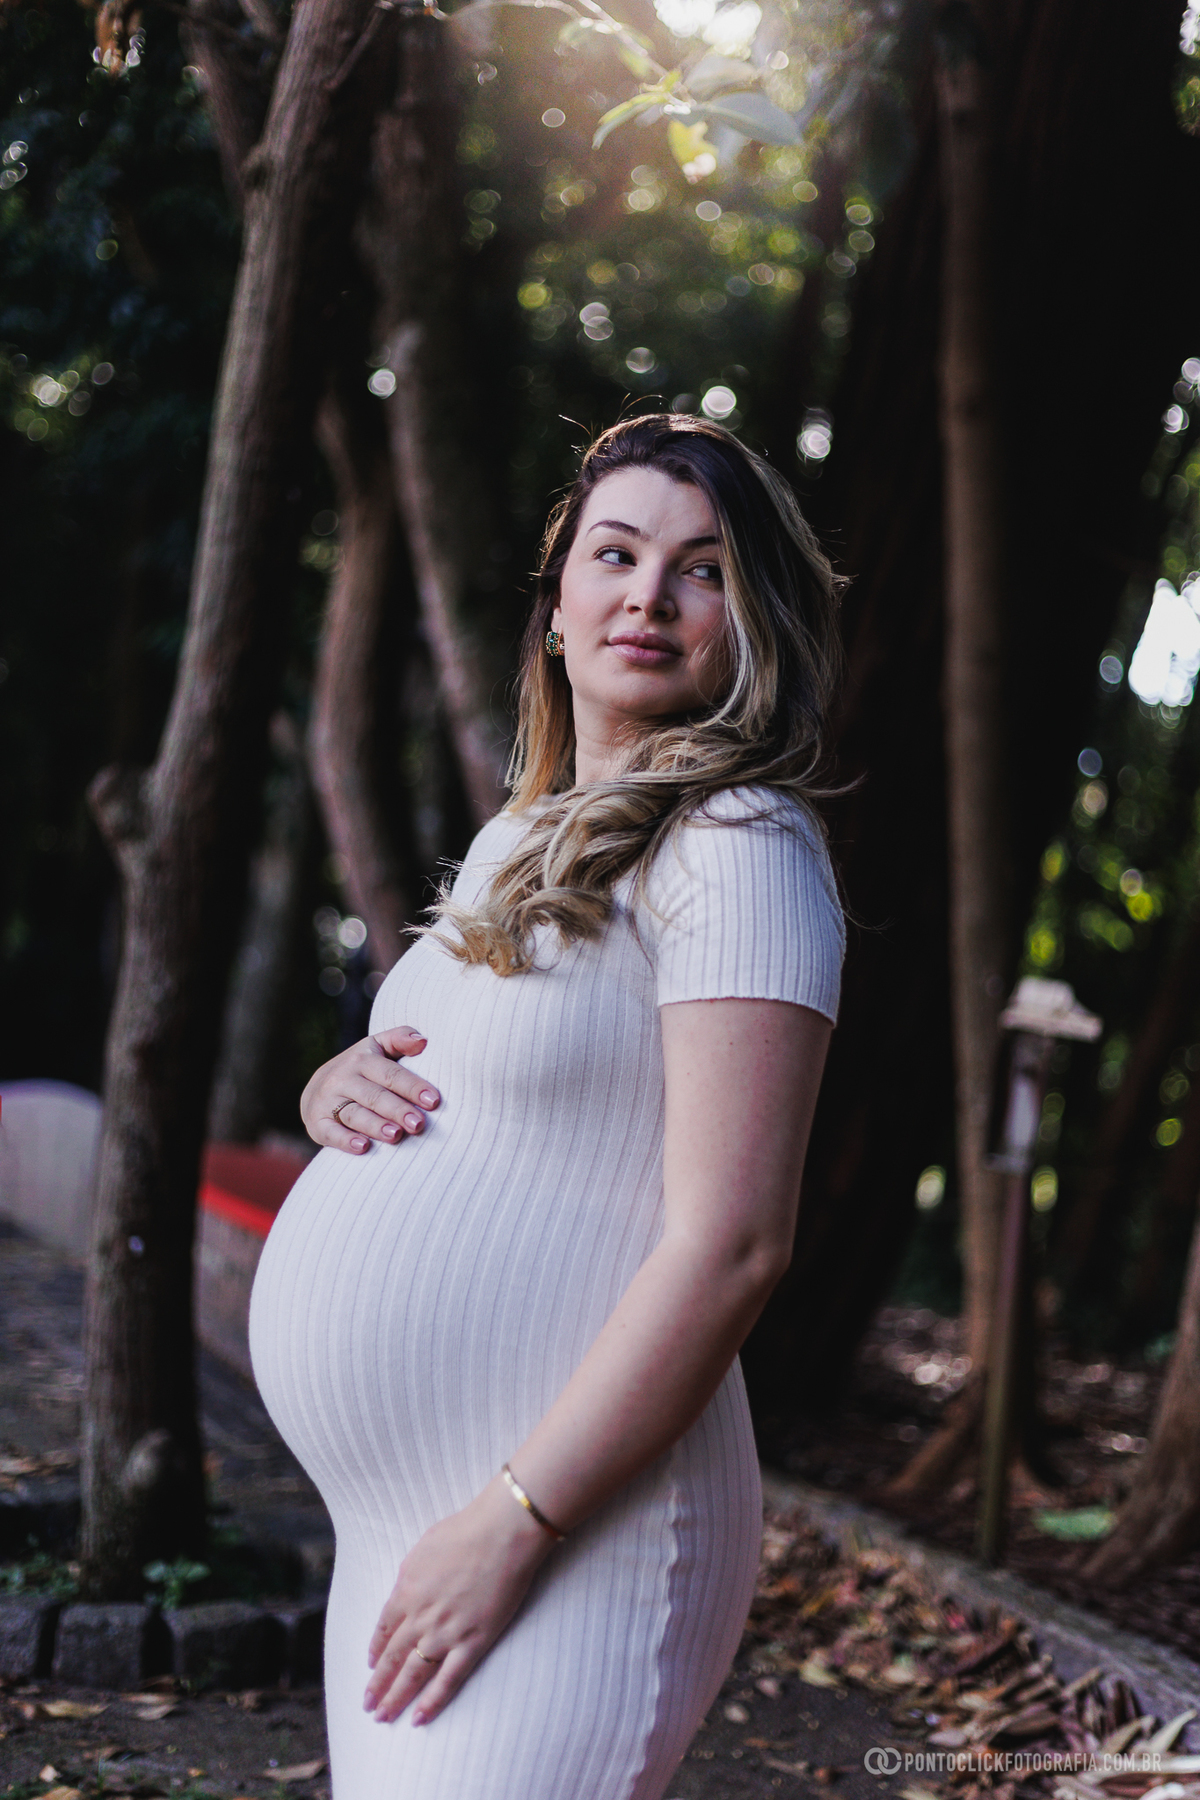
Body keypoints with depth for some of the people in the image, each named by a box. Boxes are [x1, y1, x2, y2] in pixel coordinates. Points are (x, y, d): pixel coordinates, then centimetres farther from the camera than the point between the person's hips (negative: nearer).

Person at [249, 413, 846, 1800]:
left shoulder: (738, 848, -13)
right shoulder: (520, 844, 14)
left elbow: (732, 1244, -20)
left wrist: (515, 1523, -20)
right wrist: (341, 1087, 0)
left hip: (569, 1540, -8)